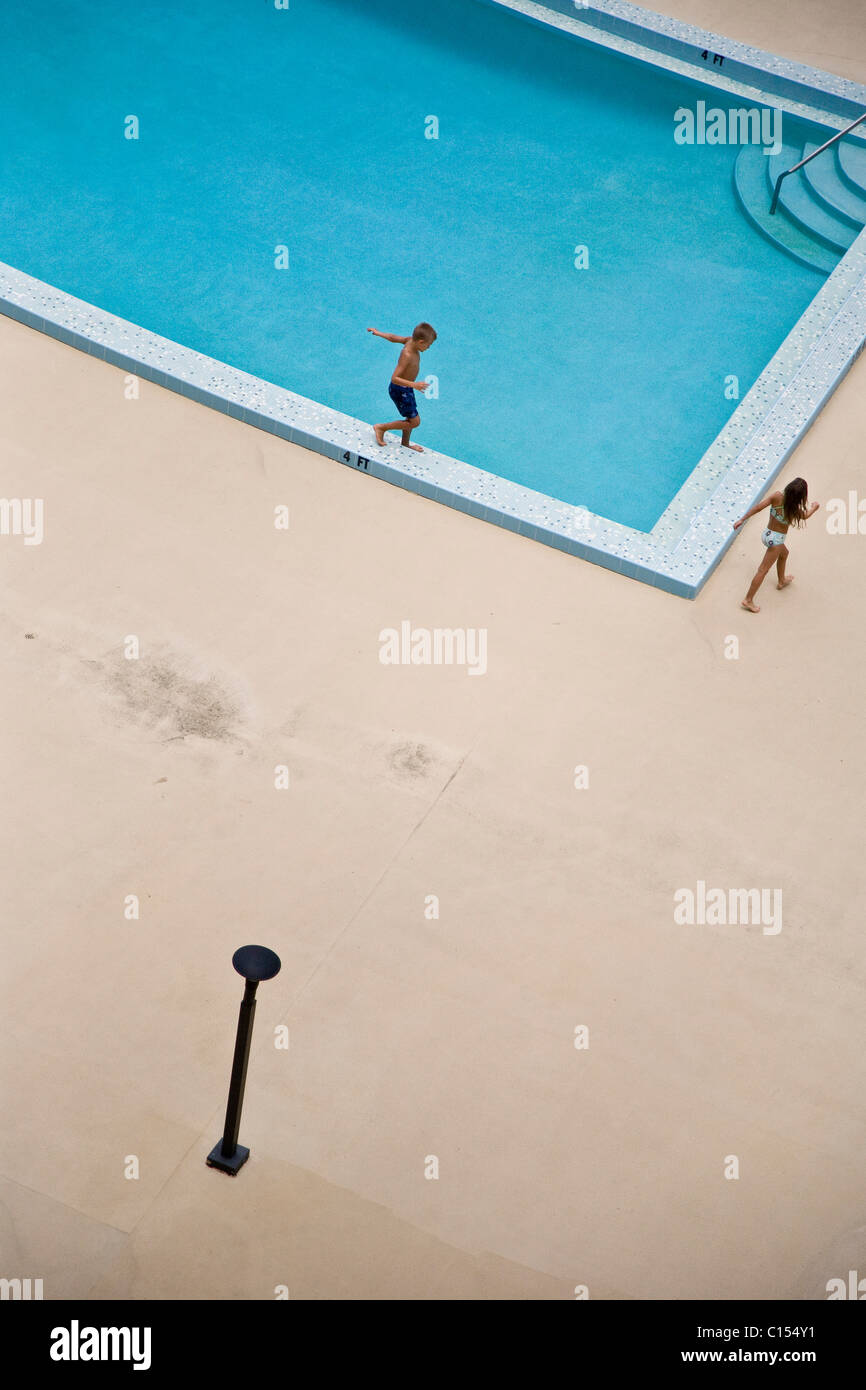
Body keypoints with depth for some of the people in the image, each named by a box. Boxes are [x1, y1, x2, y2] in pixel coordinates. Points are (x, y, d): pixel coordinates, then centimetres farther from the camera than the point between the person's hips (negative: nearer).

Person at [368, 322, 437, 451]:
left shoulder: (410, 341, -10)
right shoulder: (407, 356, -34)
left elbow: (392, 337, 8)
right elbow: (394, 378, -37)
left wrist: (378, 333, 25)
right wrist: (413, 385, -47)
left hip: (406, 389, 9)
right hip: (400, 391, -9)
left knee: (411, 418, 23)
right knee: (414, 422, 0)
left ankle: (405, 444, 44)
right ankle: (381, 428, 13)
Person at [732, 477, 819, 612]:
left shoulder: (776, 497, -17)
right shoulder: (795, 510, -21)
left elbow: (759, 506, -21)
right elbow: (805, 516, 2)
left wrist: (742, 519, -15)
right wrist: (815, 507, 23)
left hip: (767, 534, 6)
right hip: (776, 540, -6)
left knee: (784, 553, 34)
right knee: (763, 570, 1)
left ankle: (782, 581, 58)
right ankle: (748, 600, 4)